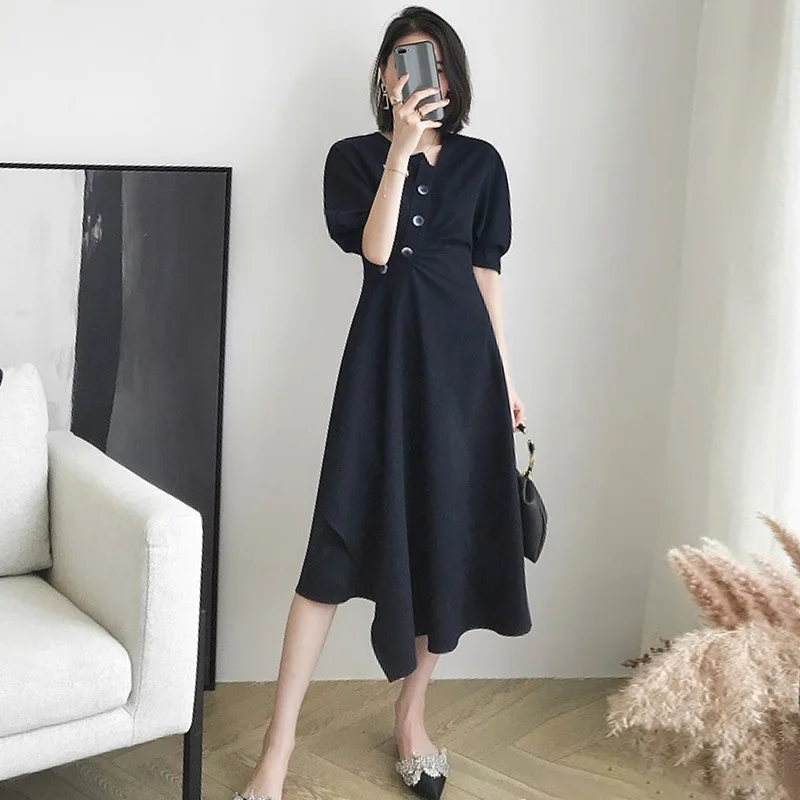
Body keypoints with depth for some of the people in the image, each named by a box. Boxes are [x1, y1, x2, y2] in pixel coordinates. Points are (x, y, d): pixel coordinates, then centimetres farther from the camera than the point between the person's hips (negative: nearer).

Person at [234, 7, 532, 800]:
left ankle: (411, 717, 24)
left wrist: (506, 377, 9)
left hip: (462, 355, 3)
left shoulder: (481, 163, 11)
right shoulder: (354, 157, 4)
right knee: (342, 542, -8)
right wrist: (401, 150, -16)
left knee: (446, 535, 6)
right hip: (384, 352, -3)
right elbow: (375, 250, -11)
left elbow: (486, 274, 11)